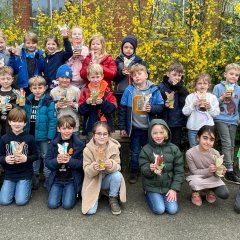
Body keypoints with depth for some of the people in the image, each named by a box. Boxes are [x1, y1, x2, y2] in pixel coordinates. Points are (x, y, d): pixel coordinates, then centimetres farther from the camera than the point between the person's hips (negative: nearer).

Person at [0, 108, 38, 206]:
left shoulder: (29, 138, -7)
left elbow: (35, 155, -1)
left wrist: (26, 158, -20)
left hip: (25, 174, -2)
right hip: (9, 174, 2)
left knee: (21, 201, -11)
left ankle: (27, 185, 19)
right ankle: (13, 187, 22)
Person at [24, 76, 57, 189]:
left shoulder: (49, 102, -15)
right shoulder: (28, 101, 0)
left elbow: (53, 120, -16)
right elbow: (25, 118, 6)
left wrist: (50, 136, -18)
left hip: (44, 136, -5)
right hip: (31, 135, 5)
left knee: (46, 156, 10)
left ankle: (48, 177, 24)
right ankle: (35, 176, 35)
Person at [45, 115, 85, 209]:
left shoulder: (79, 144, -6)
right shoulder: (53, 143, 1)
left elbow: (82, 163, -9)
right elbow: (47, 162, -1)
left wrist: (69, 160, -25)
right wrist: (56, 161, -22)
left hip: (72, 179, -2)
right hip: (56, 179, 2)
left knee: (67, 204, -14)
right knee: (52, 204, -10)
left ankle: (73, 193, 18)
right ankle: (60, 191, 20)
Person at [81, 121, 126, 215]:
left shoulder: (114, 147, -14)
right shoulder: (87, 150, -17)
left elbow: (118, 167, -14)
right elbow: (87, 171, -15)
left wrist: (112, 165, -38)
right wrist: (93, 168, -38)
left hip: (107, 179, 1)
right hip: (93, 181, -1)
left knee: (117, 175, -32)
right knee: (90, 211, -16)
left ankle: (113, 199, -3)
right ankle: (97, 195, 19)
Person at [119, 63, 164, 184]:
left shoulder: (154, 90, -6)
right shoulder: (129, 90, -6)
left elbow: (160, 107, -2)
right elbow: (122, 109, -3)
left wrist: (152, 108, -24)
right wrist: (122, 127, -3)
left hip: (149, 128, 0)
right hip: (134, 127, 0)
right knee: (135, 152, 12)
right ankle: (133, 172, 30)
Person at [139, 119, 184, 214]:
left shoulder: (174, 149, -5)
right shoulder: (146, 149, -9)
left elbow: (179, 171, -3)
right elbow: (143, 170, -11)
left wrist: (174, 189, -9)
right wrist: (150, 169, -35)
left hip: (169, 186, 2)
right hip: (152, 186, -1)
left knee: (172, 209, -11)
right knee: (159, 209, -14)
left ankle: (166, 196, 21)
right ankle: (148, 195, 16)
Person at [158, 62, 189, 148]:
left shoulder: (181, 88, 5)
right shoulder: (161, 87, -3)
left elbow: (186, 103, -10)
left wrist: (179, 88, -15)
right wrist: (163, 105, -21)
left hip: (178, 122, 2)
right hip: (164, 122, -2)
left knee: (176, 146, 11)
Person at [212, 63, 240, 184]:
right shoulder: (218, 87, -4)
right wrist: (222, 97, -16)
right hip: (221, 119, -4)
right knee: (227, 144, -12)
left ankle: (227, 169, 21)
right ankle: (229, 171, -10)